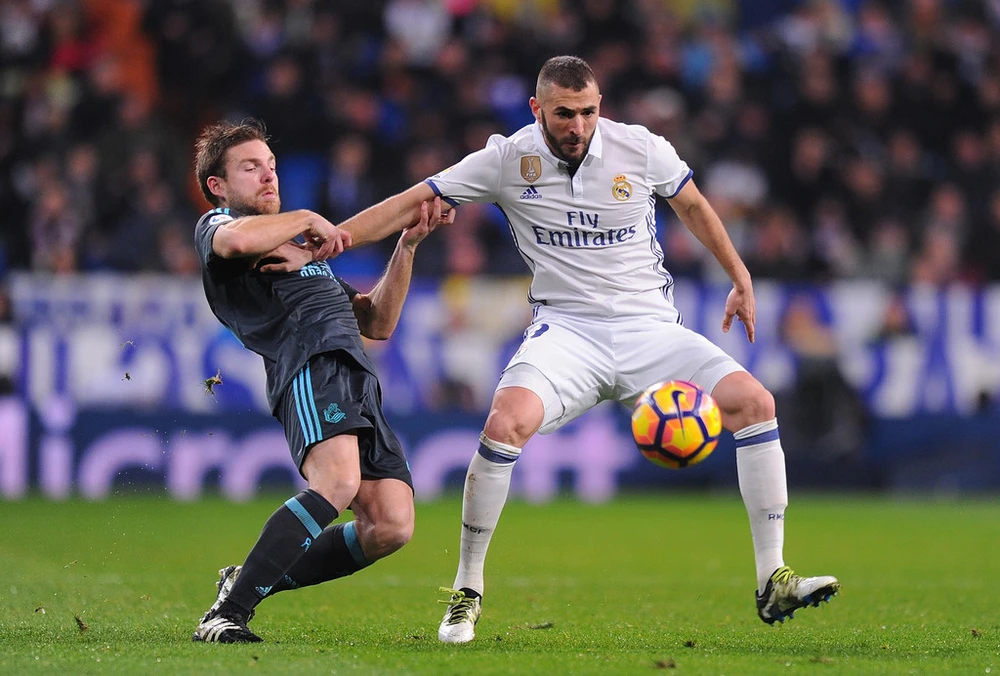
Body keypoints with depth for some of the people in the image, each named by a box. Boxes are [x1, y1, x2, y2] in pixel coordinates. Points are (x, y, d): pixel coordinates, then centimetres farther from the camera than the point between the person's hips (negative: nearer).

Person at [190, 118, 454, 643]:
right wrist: (308, 219, 2)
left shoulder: (305, 251, 39)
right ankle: (228, 611, -28)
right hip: (311, 364, -8)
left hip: (358, 383, 8)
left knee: (391, 526, -11)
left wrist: (406, 246, 24)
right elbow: (237, 239, -14)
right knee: (339, 483, -34)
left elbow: (378, 323, 34)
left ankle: (251, 581, 3)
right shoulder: (214, 226, 15)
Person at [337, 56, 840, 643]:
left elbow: (693, 205, 17)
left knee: (755, 401, -20)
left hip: (652, 328, 2)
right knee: (506, 422, -31)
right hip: (567, 330, -2)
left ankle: (773, 583, -10)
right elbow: (411, 203, 0)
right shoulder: (508, 160, -4)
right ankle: (467, 591, -14)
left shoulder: (641, 148, -2)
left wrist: (741, 280, 19)